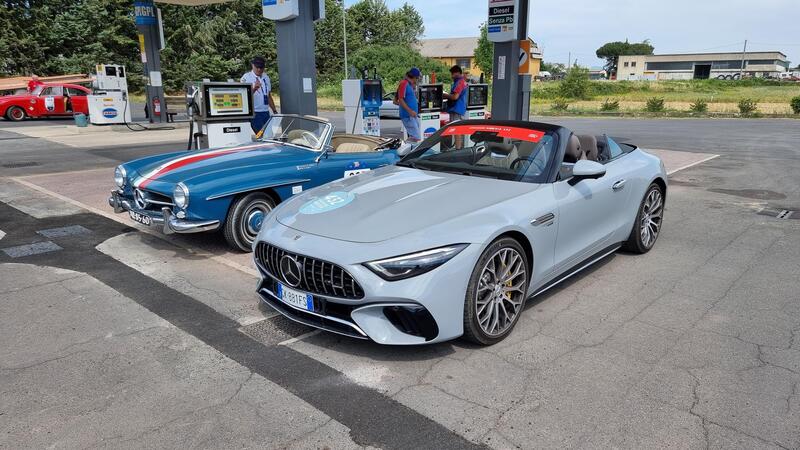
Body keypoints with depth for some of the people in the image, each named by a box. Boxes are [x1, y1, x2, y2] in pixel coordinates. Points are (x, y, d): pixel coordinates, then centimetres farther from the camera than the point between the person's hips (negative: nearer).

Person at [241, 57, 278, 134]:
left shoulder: (266, 77, 16)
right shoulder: (246, 78, -3)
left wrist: (275, 111, 18)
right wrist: (254, 88, -28)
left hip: (266, 113, 6)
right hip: (254, 113, -6)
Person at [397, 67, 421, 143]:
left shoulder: (411, 84, 18)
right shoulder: (404, 84, -11)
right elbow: (400, 100, -18)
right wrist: (410, 111, -24)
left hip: (413, 115, 10)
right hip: (407, 116, -10)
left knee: (413, 137, 16)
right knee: (416, 138, -15)